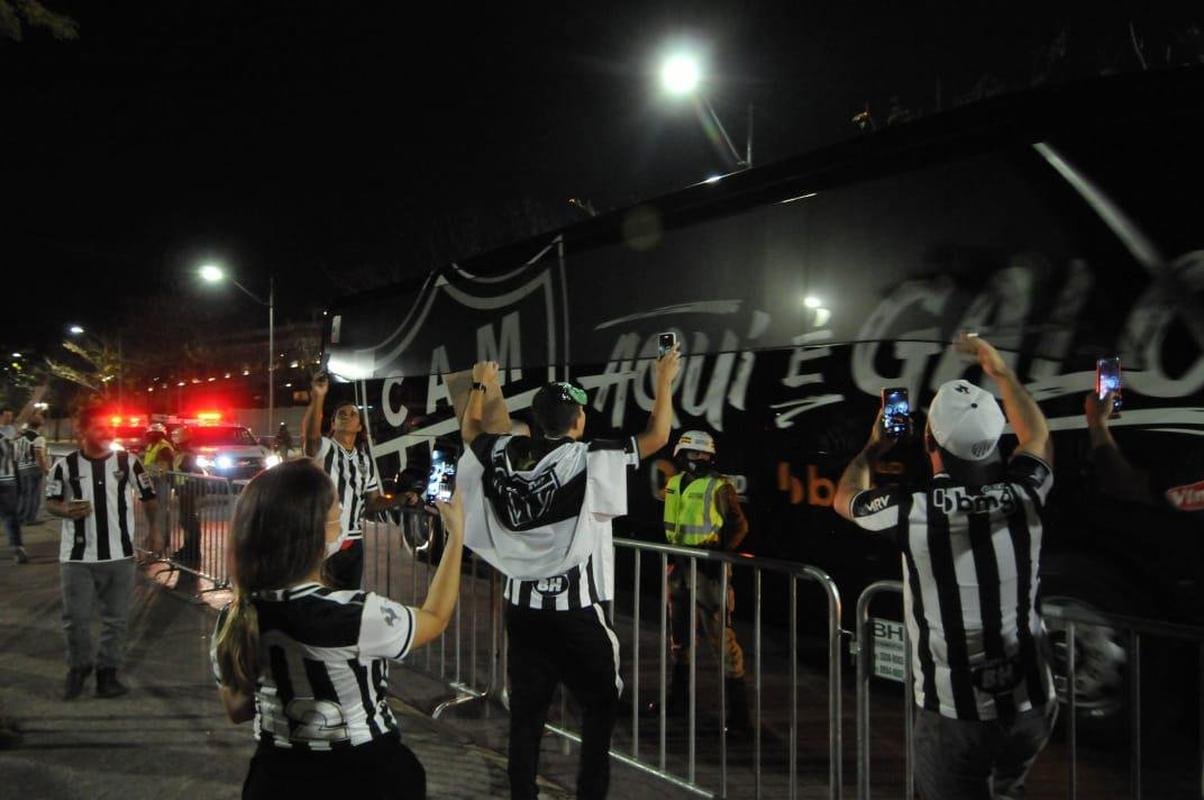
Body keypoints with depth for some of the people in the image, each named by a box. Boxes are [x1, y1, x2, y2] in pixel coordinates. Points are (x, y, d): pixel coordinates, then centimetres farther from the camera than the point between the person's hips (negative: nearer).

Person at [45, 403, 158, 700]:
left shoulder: (128, 461, -1)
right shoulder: (65, 465, -3)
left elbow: (148, 496, 8)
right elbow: (51, 502, 4)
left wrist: (154, 529, 5)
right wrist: (67, 511, -17)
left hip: (121, 555, 1)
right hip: (78, 557, -1)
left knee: (116, 618, 8)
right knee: (75, 618, 4)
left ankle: (107, 671, 23)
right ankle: (78, 667, 28)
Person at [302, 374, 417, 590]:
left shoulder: (365, 460, 14)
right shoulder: (323, 448, -5)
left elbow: (372, 501, 17)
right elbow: (309, 435, -29)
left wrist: (400, 499, -2)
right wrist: (318, 397, -43)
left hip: (353, 543, 6)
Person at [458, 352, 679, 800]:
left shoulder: (506, 455, -1)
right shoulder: (591, 461, -14)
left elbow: (470, 429, 19)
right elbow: (657, 437, -8)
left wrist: (479, 384, 33)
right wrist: (664, 380, 4)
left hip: (522, 605, 5)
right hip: (576, 609, -5)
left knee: (526, 708, 13)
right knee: (600, 705, 13)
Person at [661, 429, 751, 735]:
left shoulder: (719, 487, -10)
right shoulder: (674, 484, 9)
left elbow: (739, 525, -8)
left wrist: (722, 551, -18)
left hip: (708, 571, -7)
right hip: (679, 568, 7)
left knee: (721, 636, -8)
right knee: (679, 634, 19)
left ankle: (738, 711, 1)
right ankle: (678, 697, 36)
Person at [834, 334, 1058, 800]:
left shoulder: (912, 512, -17)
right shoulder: (1023, 496, -10)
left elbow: (844, 499, 6)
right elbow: (1038, 437, 15)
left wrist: (874, 447, 22)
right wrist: (1001, 372, 24)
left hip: (954, 713, -3)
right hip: (1031, 706, 4)